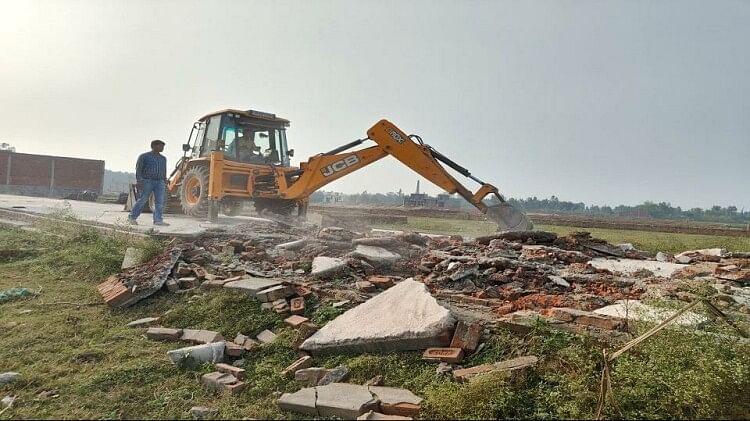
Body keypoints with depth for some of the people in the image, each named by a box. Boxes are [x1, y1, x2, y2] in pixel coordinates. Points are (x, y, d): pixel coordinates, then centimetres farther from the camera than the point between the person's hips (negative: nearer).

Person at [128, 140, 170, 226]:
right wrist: (139, 181, -15)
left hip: (159, 182, 5)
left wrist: (165, 183, 16)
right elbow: (138, 169, -5)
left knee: (160, 202, -7)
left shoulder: (163, 158, 15)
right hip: (147, 181, -4)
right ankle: (132, 217, 12)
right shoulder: (144, 156, -1)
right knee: (142, 200, -2)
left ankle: (158, 220, -5)